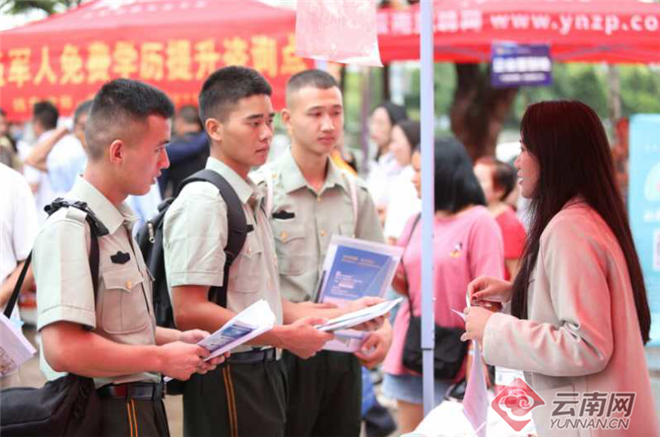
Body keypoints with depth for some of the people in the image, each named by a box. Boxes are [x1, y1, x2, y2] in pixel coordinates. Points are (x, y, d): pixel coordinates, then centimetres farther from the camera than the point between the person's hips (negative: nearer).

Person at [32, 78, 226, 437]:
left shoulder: (118, 224, 13)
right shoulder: (70, 229, -18)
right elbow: (63, 349, -27)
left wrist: (177, 339, 7)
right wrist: (161, 358, -17)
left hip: (141, 407, 9)